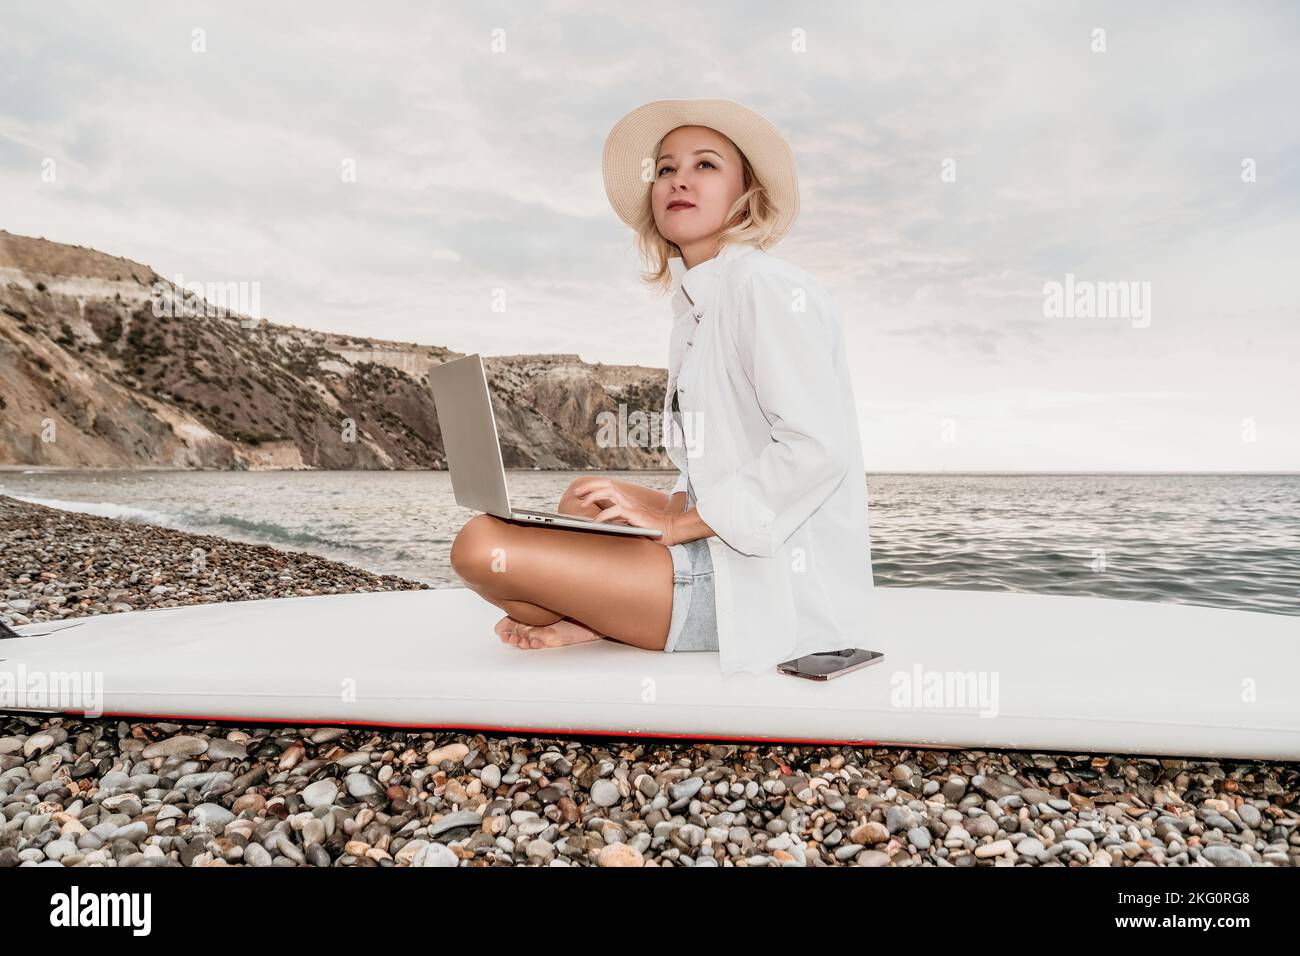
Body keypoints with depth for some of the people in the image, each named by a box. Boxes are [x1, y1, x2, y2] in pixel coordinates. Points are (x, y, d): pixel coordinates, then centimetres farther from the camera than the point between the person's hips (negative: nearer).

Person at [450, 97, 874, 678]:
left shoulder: (764, 285, -11)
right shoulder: (699, 304, 17)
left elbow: (819, 449, -21)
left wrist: (677, 521, -16)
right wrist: (670, 506, 1)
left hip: (773, 584, -10)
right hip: (722, 551, 10)